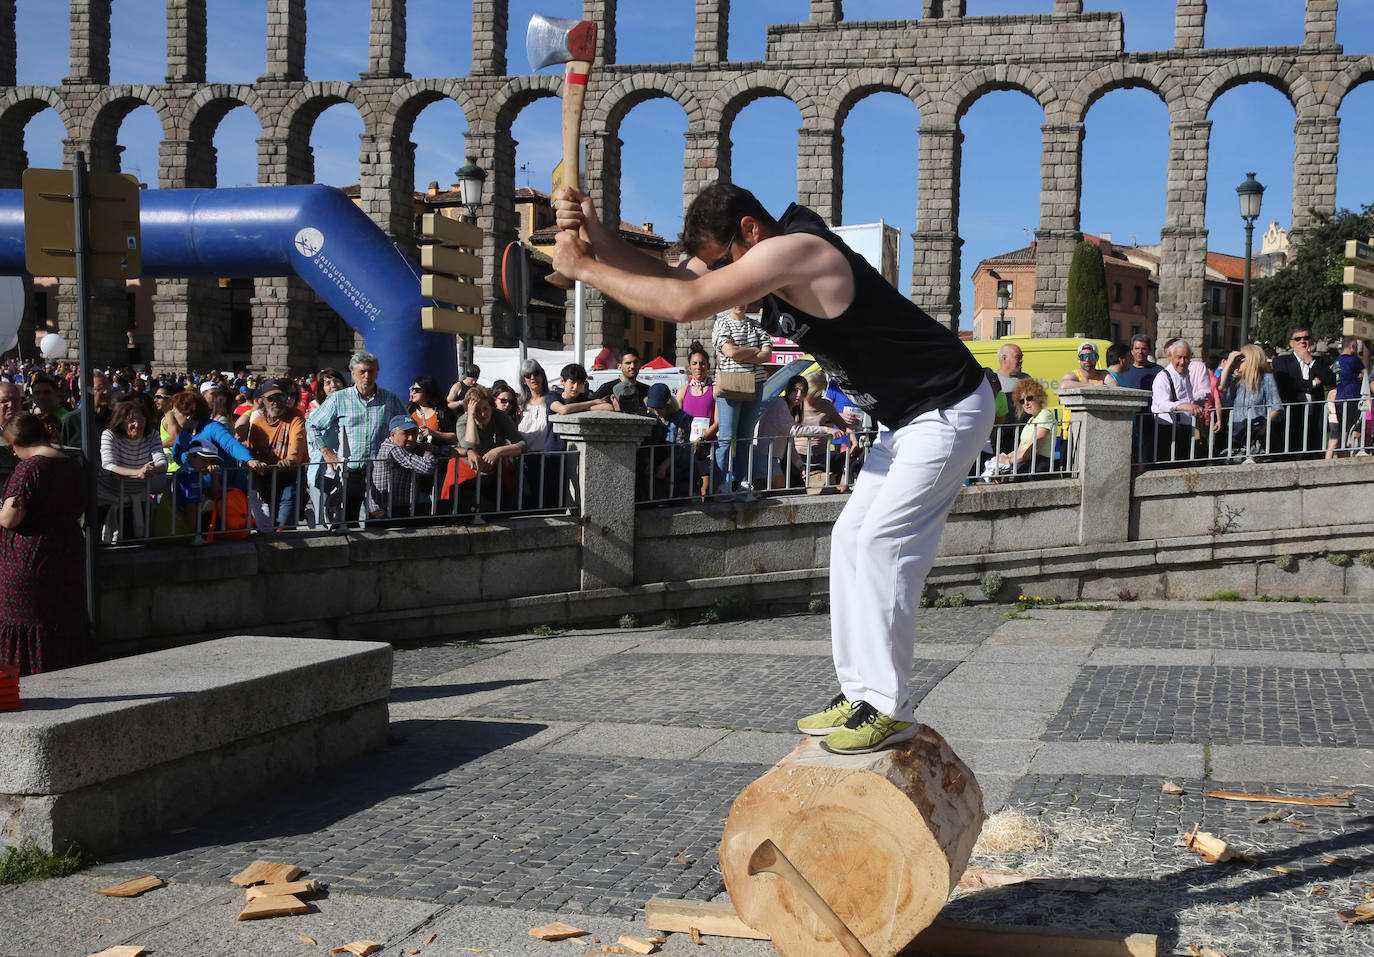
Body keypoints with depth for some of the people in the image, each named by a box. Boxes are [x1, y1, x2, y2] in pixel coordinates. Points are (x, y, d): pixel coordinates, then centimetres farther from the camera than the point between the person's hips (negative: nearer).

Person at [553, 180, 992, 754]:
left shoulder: (790, 250, -26)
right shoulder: (767, 261, 5)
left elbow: (684, 304, -33)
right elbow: (668, 276, 2)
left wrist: (585, 268, -23)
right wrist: (597, 236, -15)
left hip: (949, 410, -11)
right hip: (908, 416, 11)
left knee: (882, 543, -14)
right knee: (851, 538, 9)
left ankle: (889, 707, -8)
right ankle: (859, 691, 13)